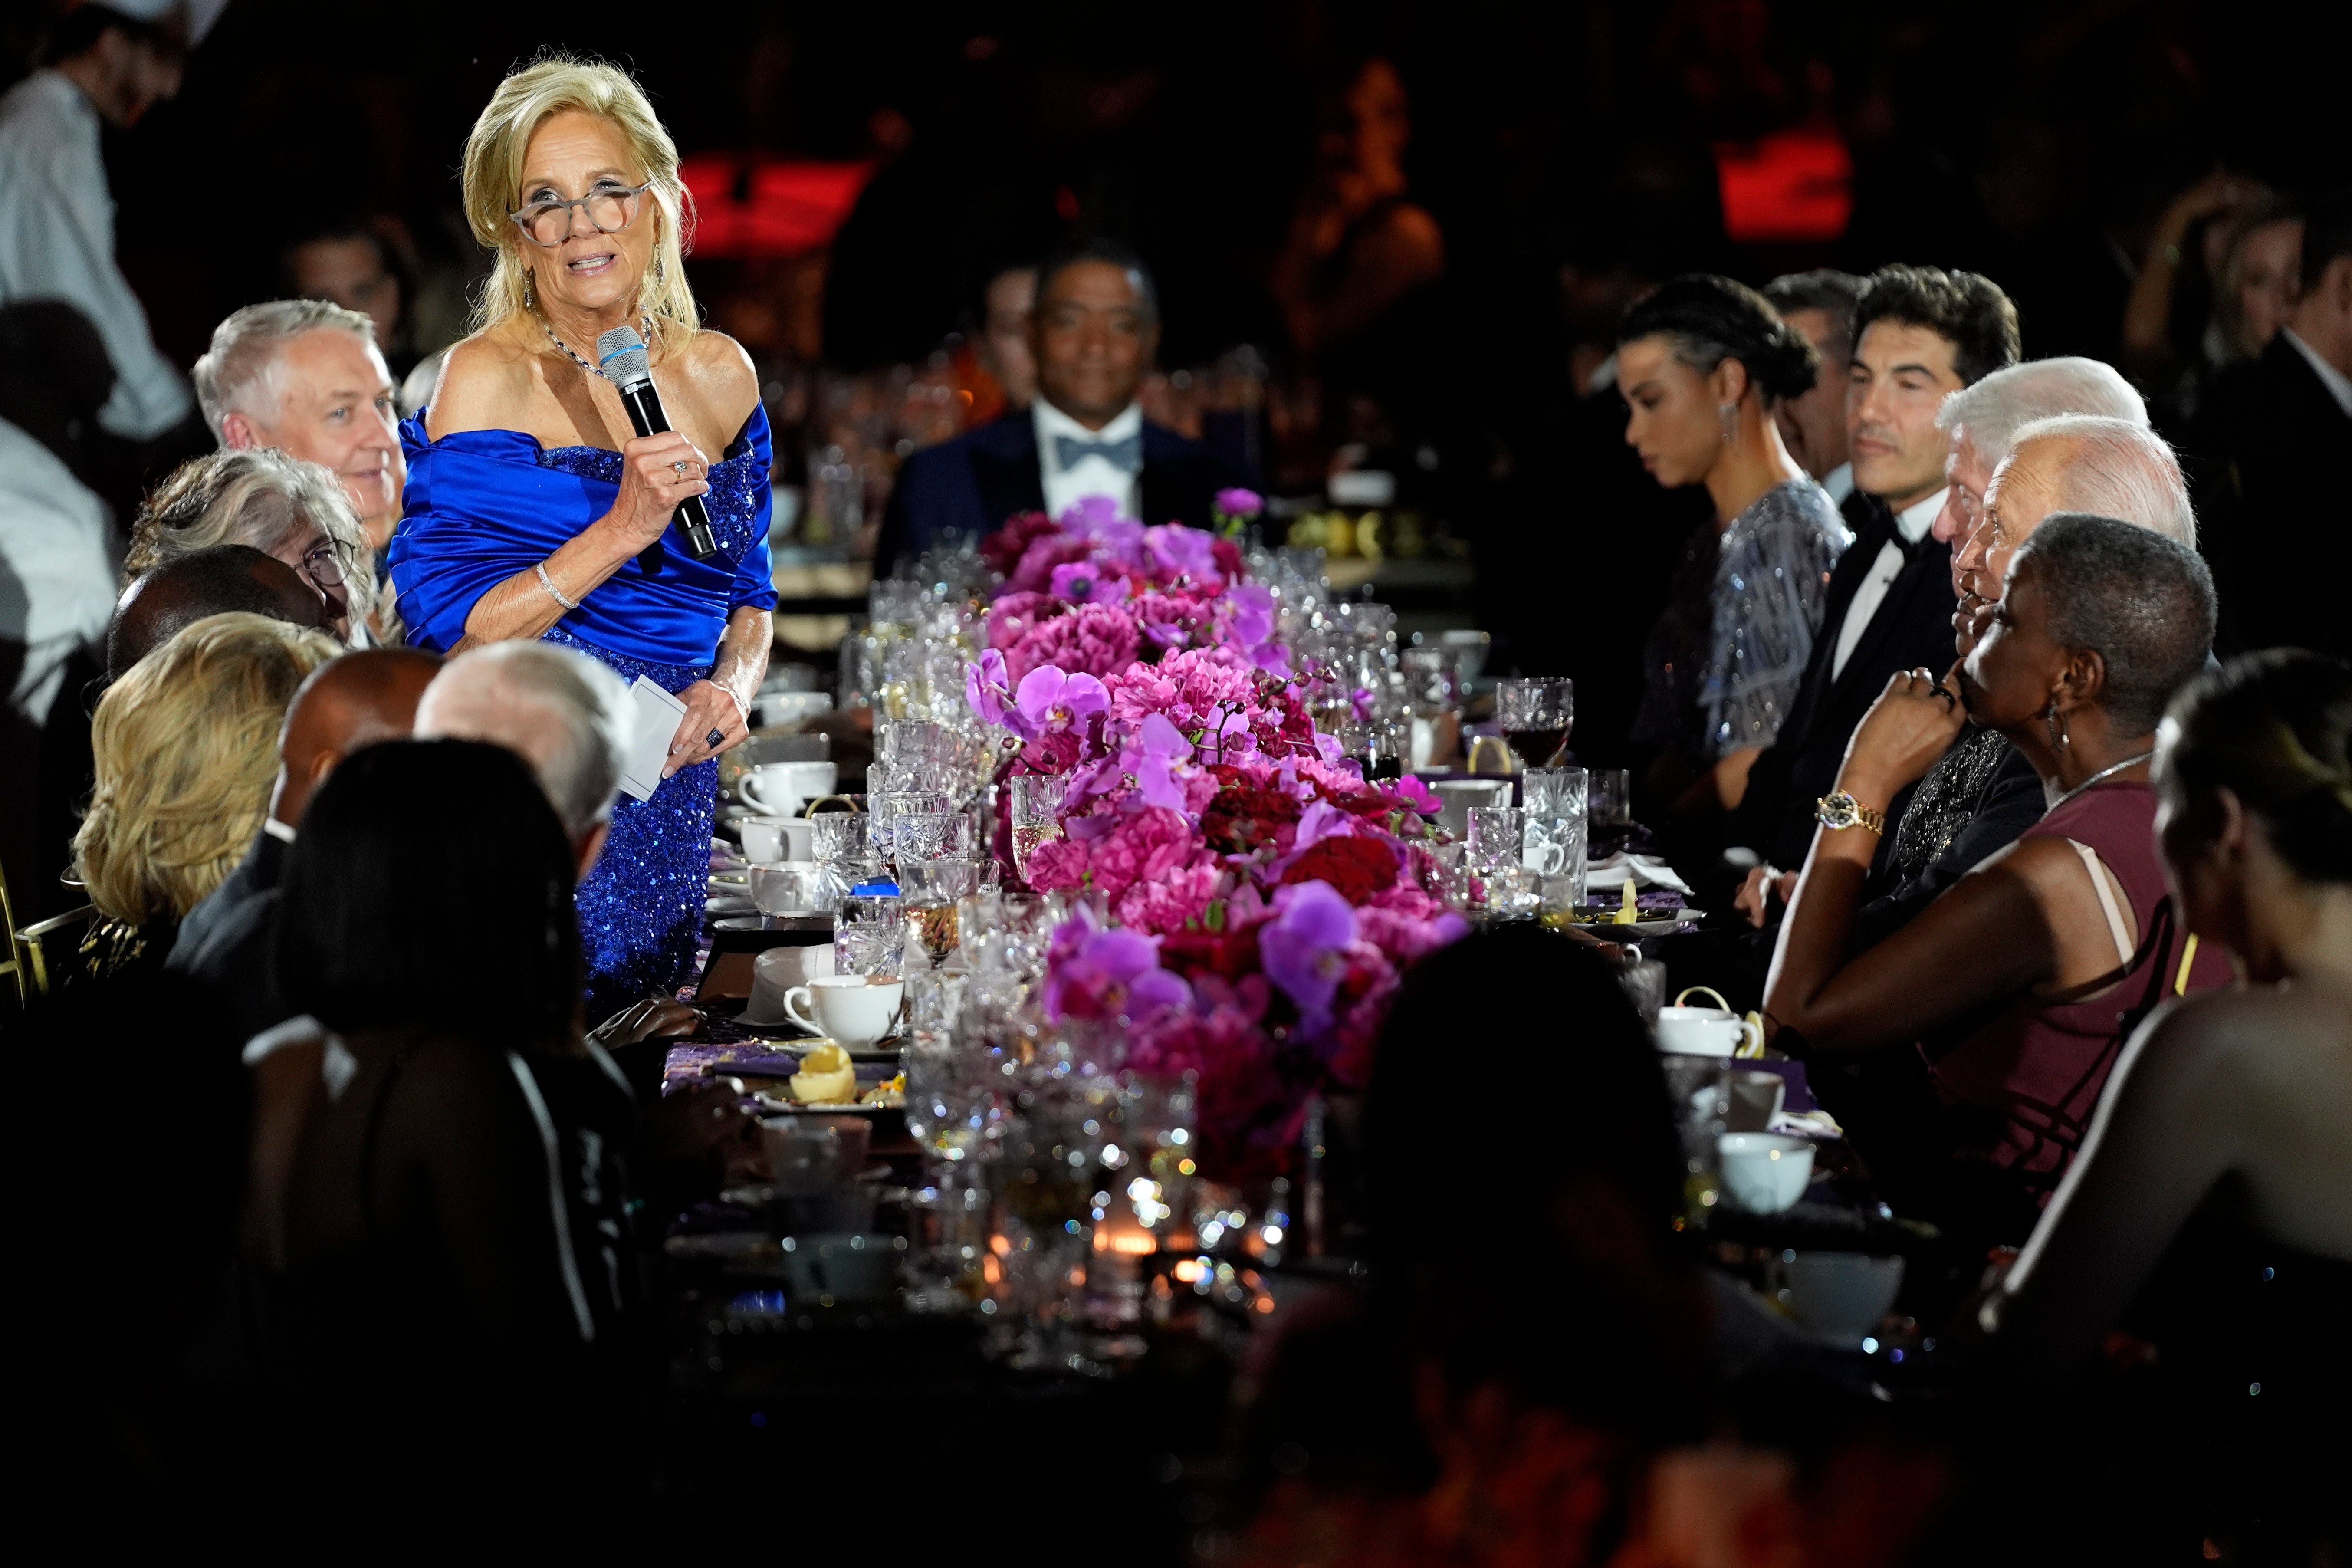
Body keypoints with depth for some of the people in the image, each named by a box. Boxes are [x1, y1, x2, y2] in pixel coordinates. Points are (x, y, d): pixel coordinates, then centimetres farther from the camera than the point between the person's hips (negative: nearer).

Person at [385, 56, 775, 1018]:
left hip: (668, 794, 5)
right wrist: (622, 532, -21)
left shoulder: (718, 377, 7)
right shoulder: (487, 380, -8)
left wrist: (731, 688, -2)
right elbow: (445, 637, -15)